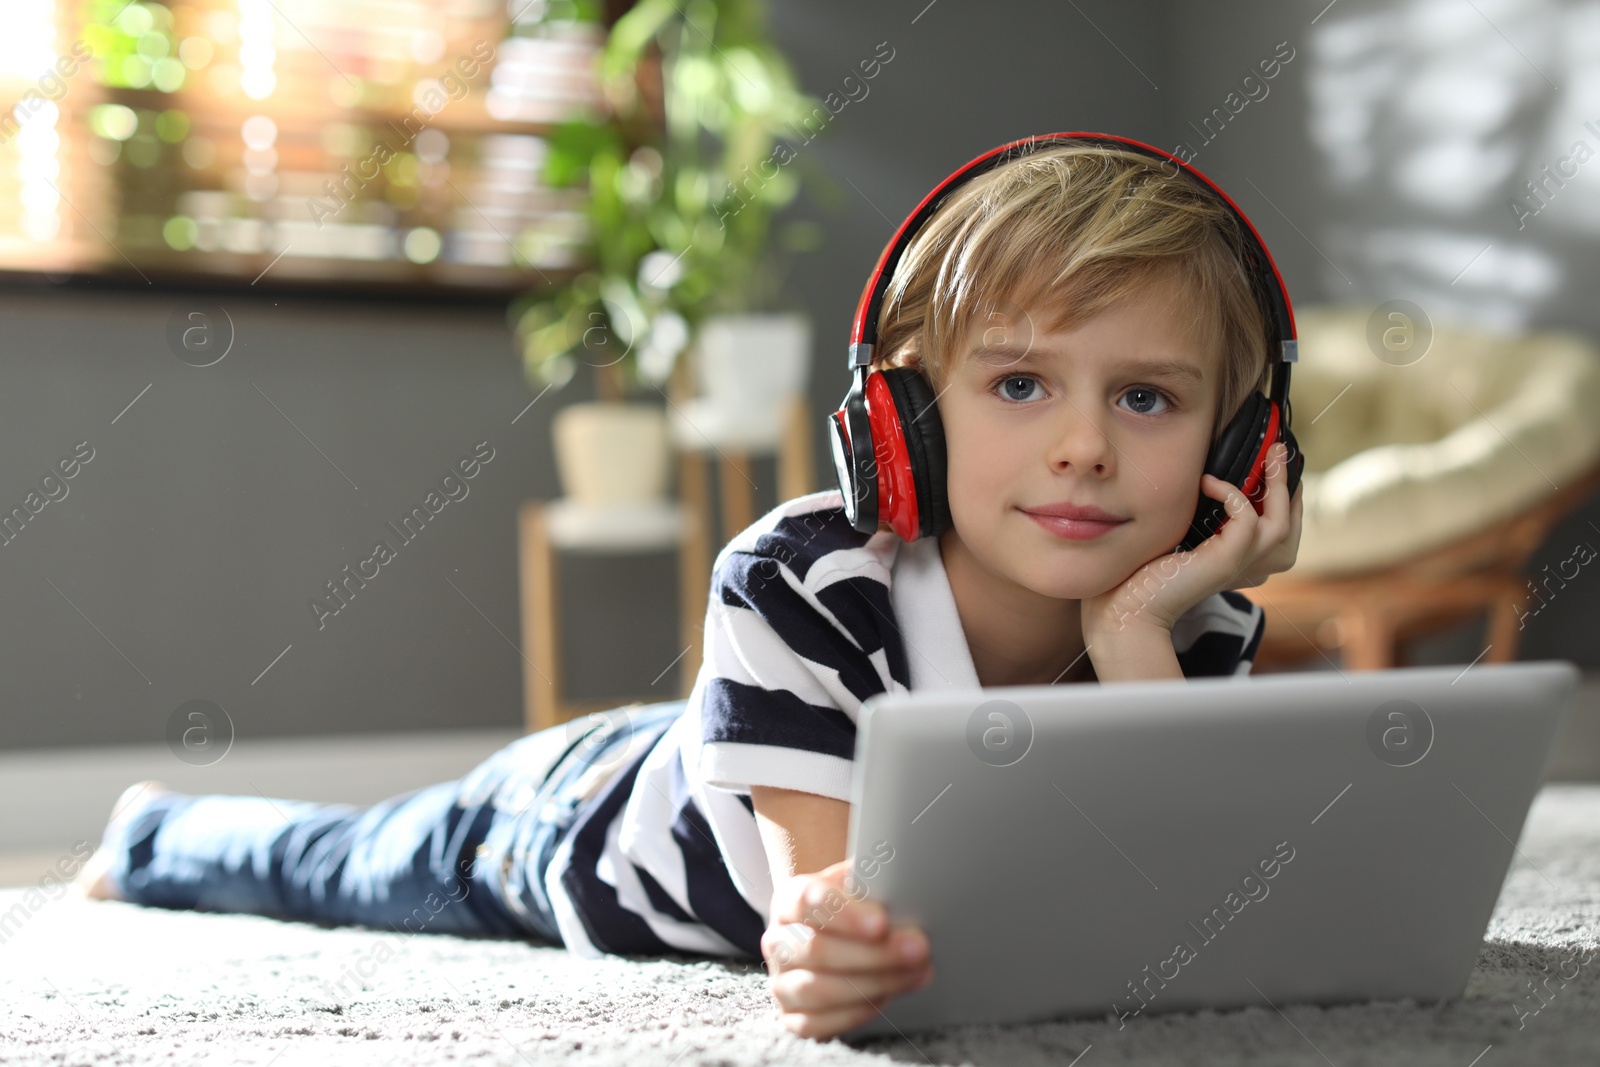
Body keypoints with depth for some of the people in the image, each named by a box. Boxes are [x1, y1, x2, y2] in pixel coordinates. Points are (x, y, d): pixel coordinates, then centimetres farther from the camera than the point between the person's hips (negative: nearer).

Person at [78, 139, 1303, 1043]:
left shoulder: (1197, 640, -31)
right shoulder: (795, 583, -42)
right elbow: (826, 879, -48)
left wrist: (1133, 633, -50)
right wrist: (831, 937, -72)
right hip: (569, 814, -3)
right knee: (329, 867, 27)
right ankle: (155, 831, 59)